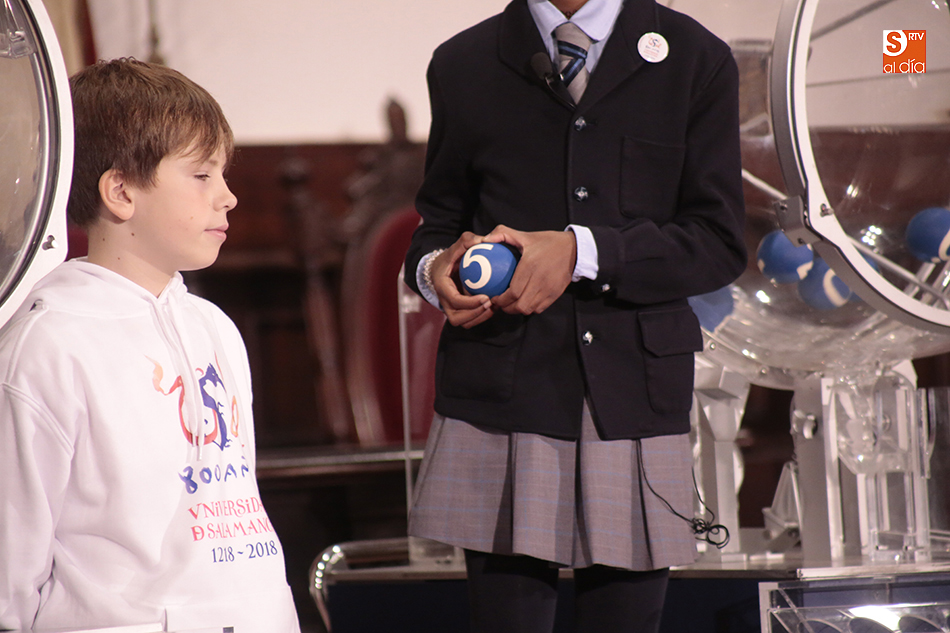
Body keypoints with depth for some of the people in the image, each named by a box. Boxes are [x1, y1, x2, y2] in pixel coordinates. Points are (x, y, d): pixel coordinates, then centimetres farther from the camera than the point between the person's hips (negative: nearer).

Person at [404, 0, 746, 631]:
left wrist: (582, 253, -12)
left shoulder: (695, 61, 7)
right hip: (503, 398, 1)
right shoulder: (464, 65, 12)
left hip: (636, 399, 0)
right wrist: (435, 270, -6)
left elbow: (719, 241, 1)